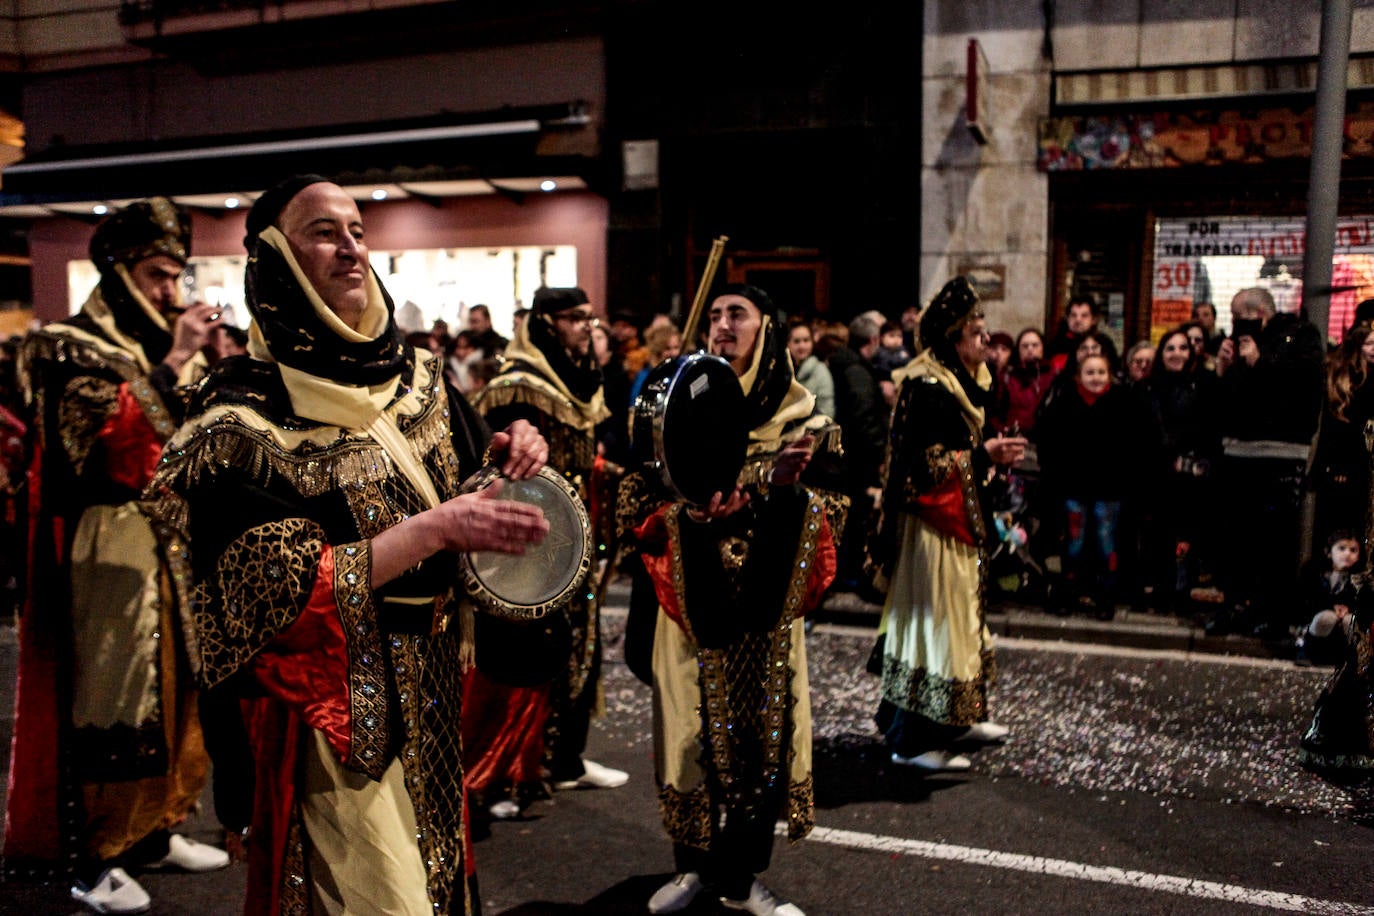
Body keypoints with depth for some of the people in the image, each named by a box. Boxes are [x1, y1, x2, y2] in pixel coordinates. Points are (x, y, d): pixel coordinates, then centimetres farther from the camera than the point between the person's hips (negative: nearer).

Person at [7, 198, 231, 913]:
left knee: (171, 682, 12)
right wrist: (174, 363, -23)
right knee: (109, 693, -1)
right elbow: (112, 434, -22)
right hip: (111, 544, -7)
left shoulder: (163, 344, 14)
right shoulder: (71, 347, -7)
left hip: (175, 538, 7)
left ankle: (153, 829, 26)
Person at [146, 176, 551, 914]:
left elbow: (473, 484, 15)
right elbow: (283, 592, -20)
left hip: (432, 683, 6)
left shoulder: (418, 376, 3)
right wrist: (435, 527, -26)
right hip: (334, 707, -6)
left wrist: (509, 456, -8)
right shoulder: (243, 416, -15)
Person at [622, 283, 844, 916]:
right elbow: (635, 503, -1)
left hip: (766, 608, 0)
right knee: (692, 731, 7)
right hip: (692, 603, 0)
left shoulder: (802, 416, 2)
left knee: (759, 735, 5)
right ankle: (693, 865, 27)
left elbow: (828, 512, -1)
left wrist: (784, 486, -18)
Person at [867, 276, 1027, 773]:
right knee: (934, 618, -5)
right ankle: (914, 741, 3)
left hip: (958, 522, 10)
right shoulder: (925, 387, -17)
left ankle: (958, 716, 30)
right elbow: (921, 461, -23)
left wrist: (993, 452, 1)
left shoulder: (959, 381, 13)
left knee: (960, 615, 17)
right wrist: (984, 455, -18)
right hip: (931, 523, -10)